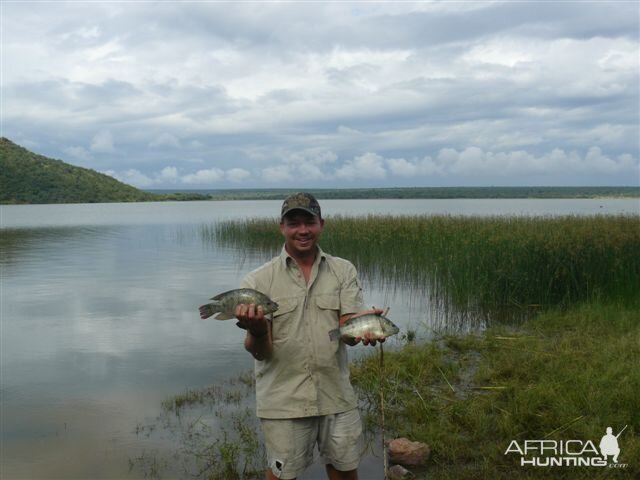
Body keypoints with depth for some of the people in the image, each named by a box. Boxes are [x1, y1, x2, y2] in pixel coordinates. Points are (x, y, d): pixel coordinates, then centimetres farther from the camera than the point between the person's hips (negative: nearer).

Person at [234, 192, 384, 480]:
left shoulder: (344, 271, 0)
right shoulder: (258, 281, -5)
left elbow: (347, 332, -7)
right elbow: (259, 351, -8)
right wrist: (256, 331, -31)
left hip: (336, 395, 2)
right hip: (283, 401, -1)